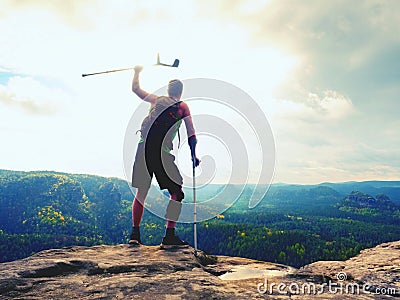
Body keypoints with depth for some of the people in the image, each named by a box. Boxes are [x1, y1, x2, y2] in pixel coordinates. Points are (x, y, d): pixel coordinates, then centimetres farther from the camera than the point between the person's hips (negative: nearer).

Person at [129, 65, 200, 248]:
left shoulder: (156, 100, 20)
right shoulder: (182, 107, 11)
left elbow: (135, 89, 33)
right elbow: (191, 134, 4)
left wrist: (137, 72, 48)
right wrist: (193, 155, 6)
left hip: (144, 148, 4)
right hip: (162, 152, -4)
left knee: (141, 193, 12)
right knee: (177, 193, 5)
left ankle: (135, 233, 11)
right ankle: (169, 236, -1)